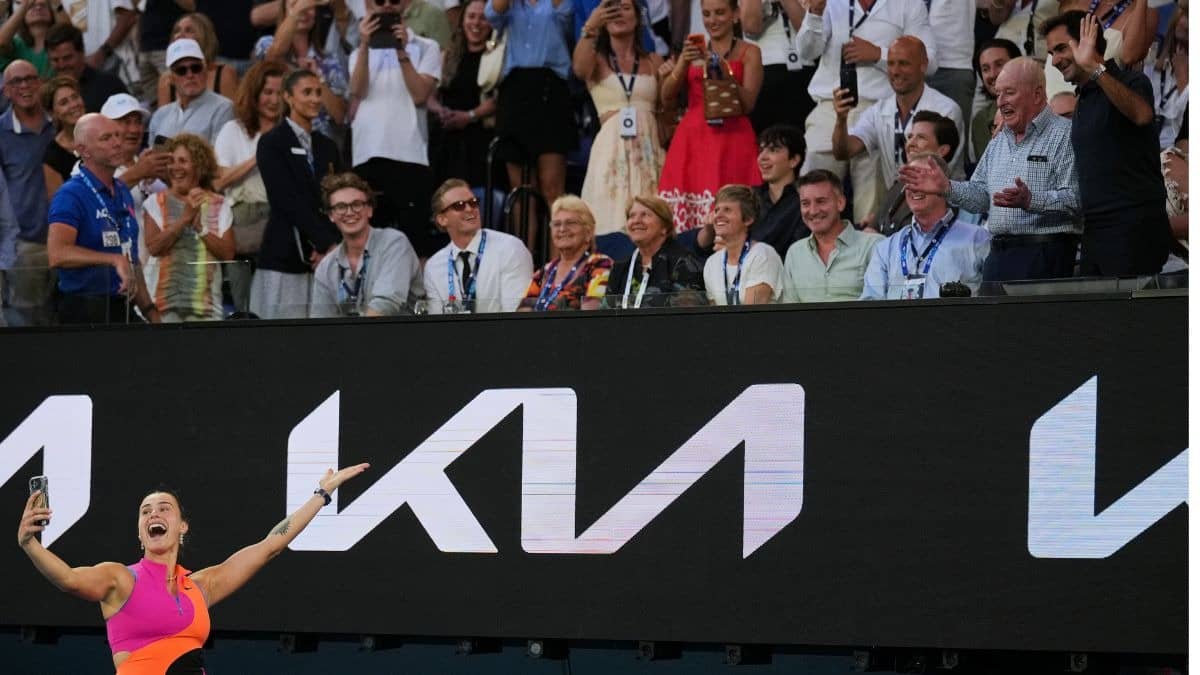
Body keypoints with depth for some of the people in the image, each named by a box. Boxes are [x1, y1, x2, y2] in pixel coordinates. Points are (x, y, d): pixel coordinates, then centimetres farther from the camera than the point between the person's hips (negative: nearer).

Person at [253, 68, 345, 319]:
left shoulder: (327, 146, 18)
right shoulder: (272, 143, 0)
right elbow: (289, 201, -8)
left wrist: (330, 245, -5)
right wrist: (327, 243, -11)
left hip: (321, 259, 5)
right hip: (284, 258, -5)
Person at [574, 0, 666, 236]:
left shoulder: (654, 62, 15)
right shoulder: (597, 60, 9)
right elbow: (580, 69, -17)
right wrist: (590, 28, -31)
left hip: (648, 149, 2)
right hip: (611, 148, -2)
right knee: (611, 221, -9)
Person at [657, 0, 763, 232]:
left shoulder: (748, 52, 7)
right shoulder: (693, 52, 17)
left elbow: (748, 104, -2)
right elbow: (667, 95, 6)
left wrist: (724, 72, -14)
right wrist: (683, 64, -10)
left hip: (732, 141, -3)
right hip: (692, 139, 3)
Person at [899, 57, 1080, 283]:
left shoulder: (1063, 136, -5)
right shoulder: (999, 142, 23)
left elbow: (1074, 199, -17)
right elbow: (981, 195, 23)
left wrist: (1030, 201, -29)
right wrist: (946, 188, 8)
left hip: (1044, 254, -8)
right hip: (999, 254, 8)